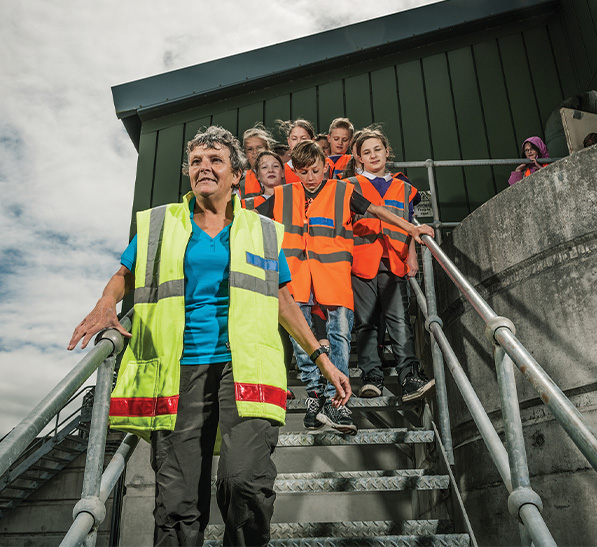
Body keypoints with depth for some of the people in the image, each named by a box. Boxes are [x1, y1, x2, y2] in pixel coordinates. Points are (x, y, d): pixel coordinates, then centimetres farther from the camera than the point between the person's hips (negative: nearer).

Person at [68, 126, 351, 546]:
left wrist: (321, 358, 13)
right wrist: (106, 305, -1)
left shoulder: (264, 232, 15)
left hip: (243, 366, 0)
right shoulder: (158, 224, 15)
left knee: (245, 481, -20)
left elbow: (283, 301, 18)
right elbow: (126, 275, 22)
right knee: (178, 505, -1)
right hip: (180, 370, 1)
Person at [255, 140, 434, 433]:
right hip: (295, 271, 2)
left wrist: (411, 228, 8)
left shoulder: (342, 191, 9)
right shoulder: (281, 196, 13)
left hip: (334, 268, -1)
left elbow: (376, 210, 11)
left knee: (340, 333, -8)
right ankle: (314, 393, 12)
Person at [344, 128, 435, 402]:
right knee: (366, 322, 0)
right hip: (362, 261, -1)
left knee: (399, 321, -7)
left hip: (393, 263, 1)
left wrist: (411, 256, 13)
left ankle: (410, 378, -9)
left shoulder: (403, 187, 20)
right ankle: (372, 377, 6)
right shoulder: (351, 186, 13)